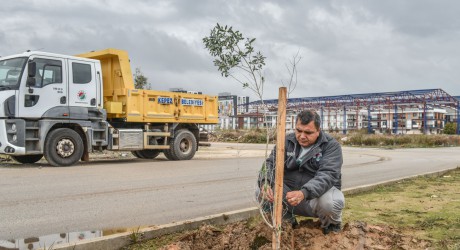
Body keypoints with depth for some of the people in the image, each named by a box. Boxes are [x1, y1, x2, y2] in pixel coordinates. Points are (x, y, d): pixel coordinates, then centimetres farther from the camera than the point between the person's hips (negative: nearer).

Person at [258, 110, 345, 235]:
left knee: (332, 202, -37)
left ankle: (330, 223, 0)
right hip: (289, 193, 3)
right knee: (261, 191, -21)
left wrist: (304, 193, -45)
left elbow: (327, 175, -26)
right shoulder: (287, 141, 1)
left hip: (319, 193, -3)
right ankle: (286, 216, 7)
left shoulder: (331, 145, -11)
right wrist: (265, 182, -33)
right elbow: (271, 163, -8)